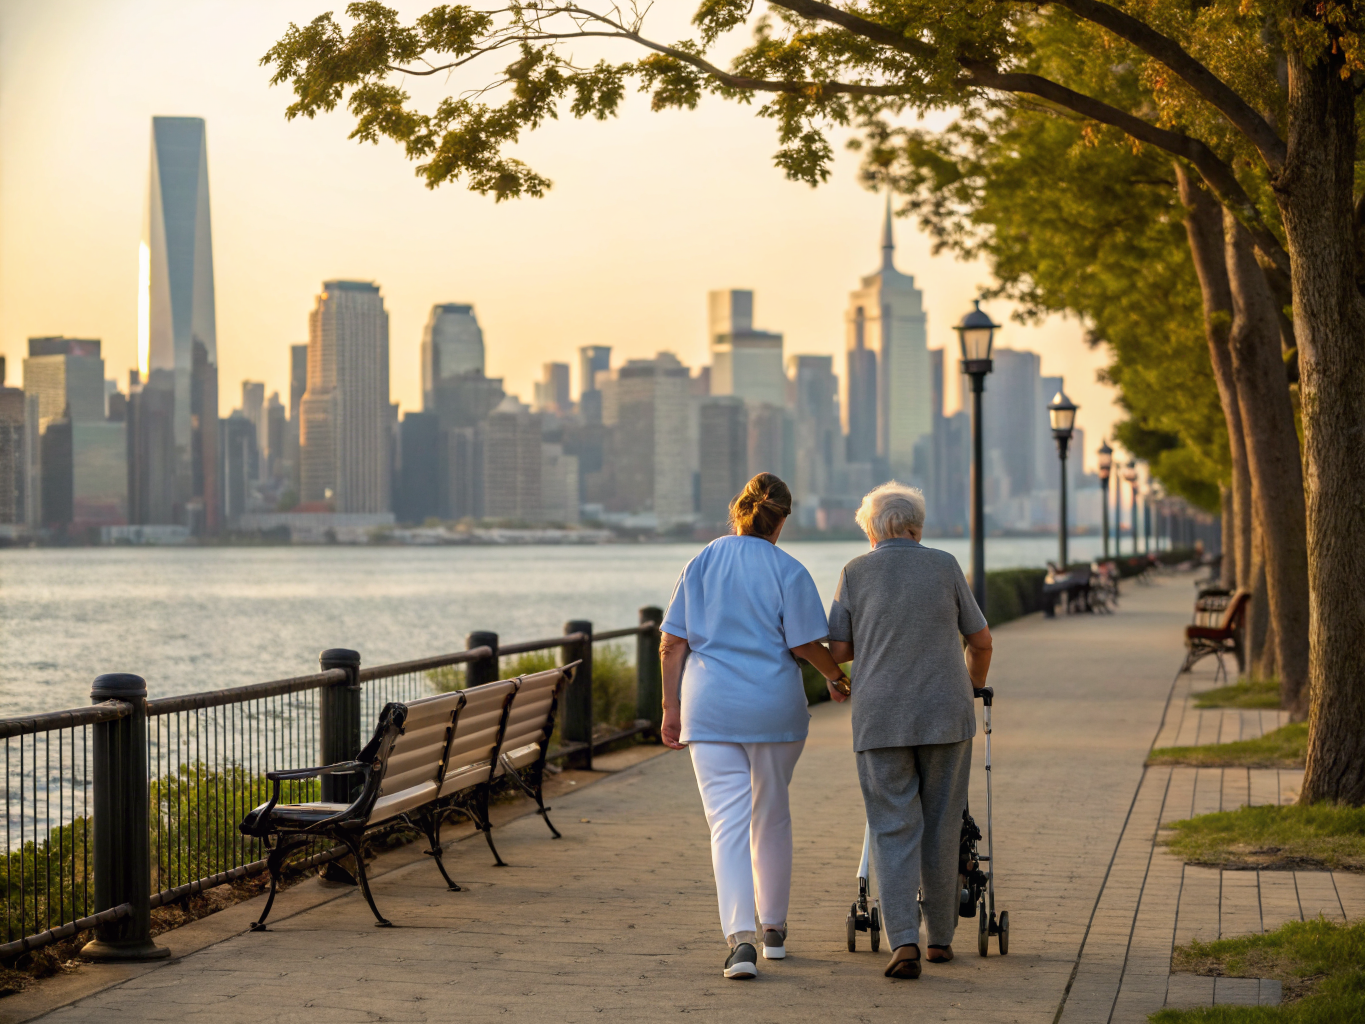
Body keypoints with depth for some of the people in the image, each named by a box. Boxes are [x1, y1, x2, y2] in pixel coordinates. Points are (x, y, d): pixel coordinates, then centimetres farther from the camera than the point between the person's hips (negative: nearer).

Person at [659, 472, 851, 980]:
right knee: (772, 817, 17)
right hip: (775, 709, 0)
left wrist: (671, 706, 9)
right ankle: (773, 929, 29)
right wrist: (837, 676, 11)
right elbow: (806, 645, -8)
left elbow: (673, 642, 2)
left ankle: (740, 936, -19)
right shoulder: (788, 571, -4)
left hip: (710, 709, 0)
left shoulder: (701, 563, 3)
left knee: (727, 822, -3)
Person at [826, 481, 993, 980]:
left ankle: (904, 941, -13)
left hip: (880, 720, -1)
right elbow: (981, 641, 11)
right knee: (940, 829, 12)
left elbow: (838, 651, 1)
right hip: (945, 714, 1)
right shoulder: (944, 566, 5)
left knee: (894, 832, 1)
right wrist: (974, 684, 31)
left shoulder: (855, 573, 3)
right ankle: (940, 936, 21)